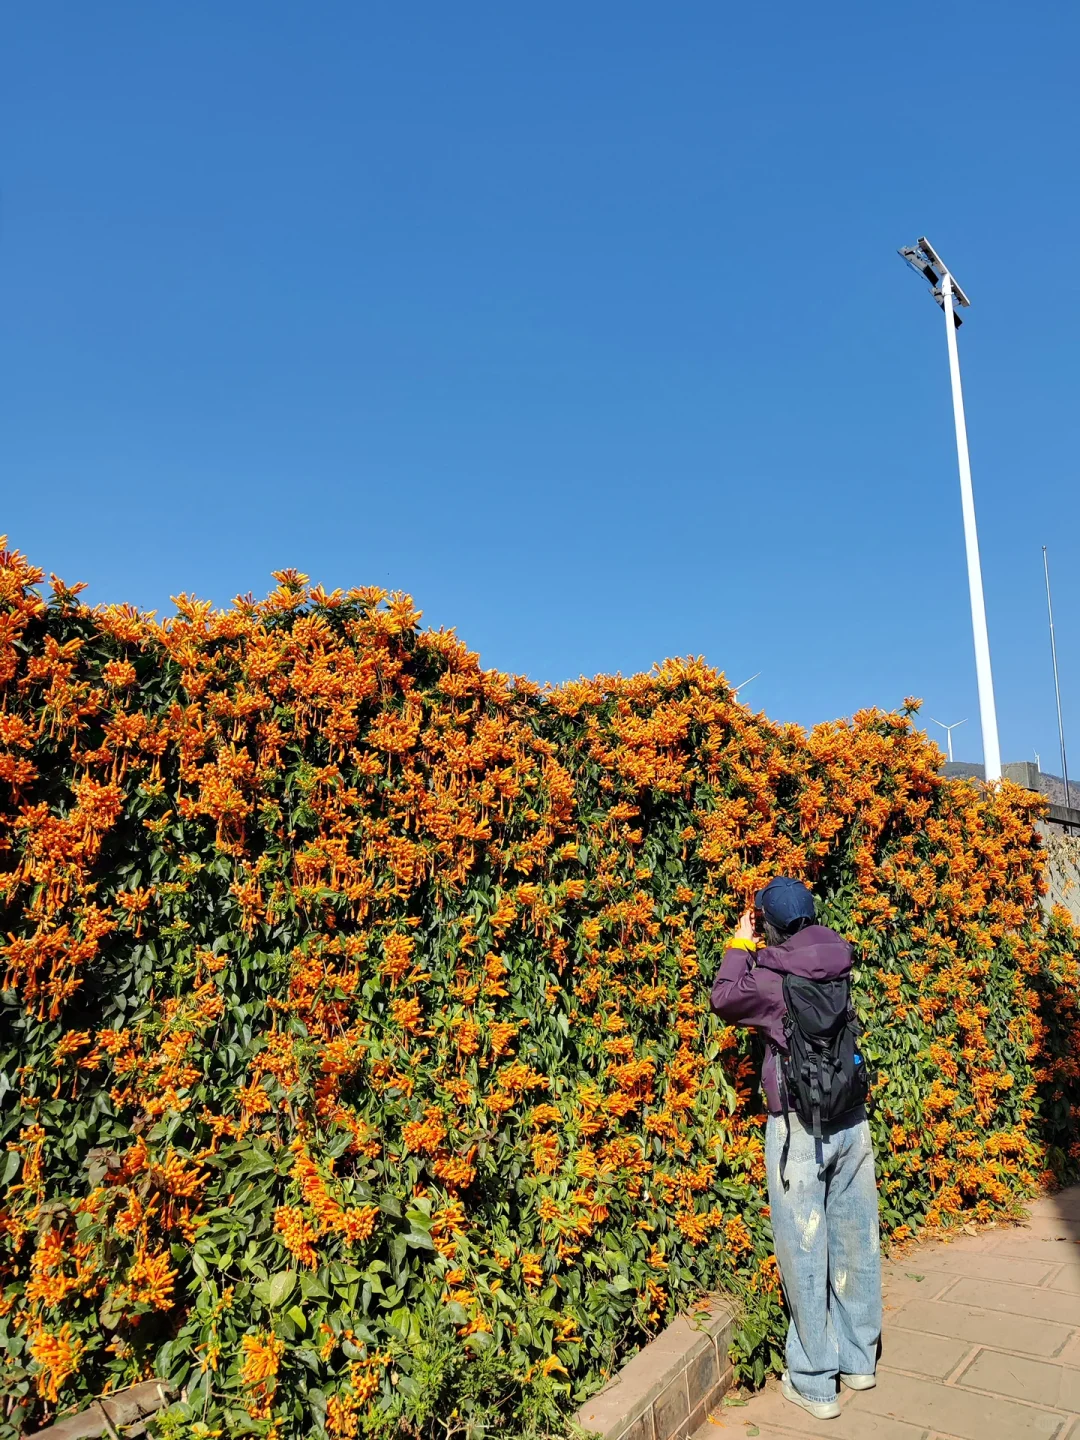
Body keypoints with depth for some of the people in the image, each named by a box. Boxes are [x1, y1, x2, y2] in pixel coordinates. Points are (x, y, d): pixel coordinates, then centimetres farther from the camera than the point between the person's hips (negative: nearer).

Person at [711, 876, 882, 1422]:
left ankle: (815, 1383, 20)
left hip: (799, 1130, -6)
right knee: (854, 1241, 18)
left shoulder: (772, 977, -19)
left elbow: (724, 1002, 0)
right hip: (852, 1121, 6)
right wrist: (758, 949, 12)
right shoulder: (837, 961, -4)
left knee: (805, 1252, 7)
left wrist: (739, 945, 7)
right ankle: (859, 1360, 35)